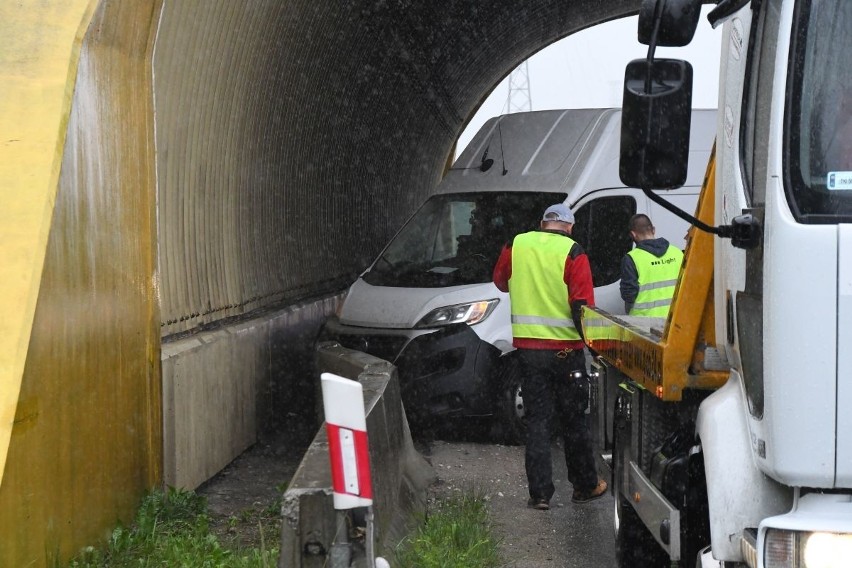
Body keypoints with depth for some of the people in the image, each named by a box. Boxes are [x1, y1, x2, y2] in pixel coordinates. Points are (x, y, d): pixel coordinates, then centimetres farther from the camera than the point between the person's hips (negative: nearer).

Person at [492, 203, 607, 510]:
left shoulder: (516, 245, 2)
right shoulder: (573, 253, -9)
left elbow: (500, 281, 19)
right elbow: (582, 304, -14)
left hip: (527, 346, 2)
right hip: (565, 349, -2)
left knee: (537, 420, 6)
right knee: (573, 420, 11)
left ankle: (540, 493, 2)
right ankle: (585, 485, 22)